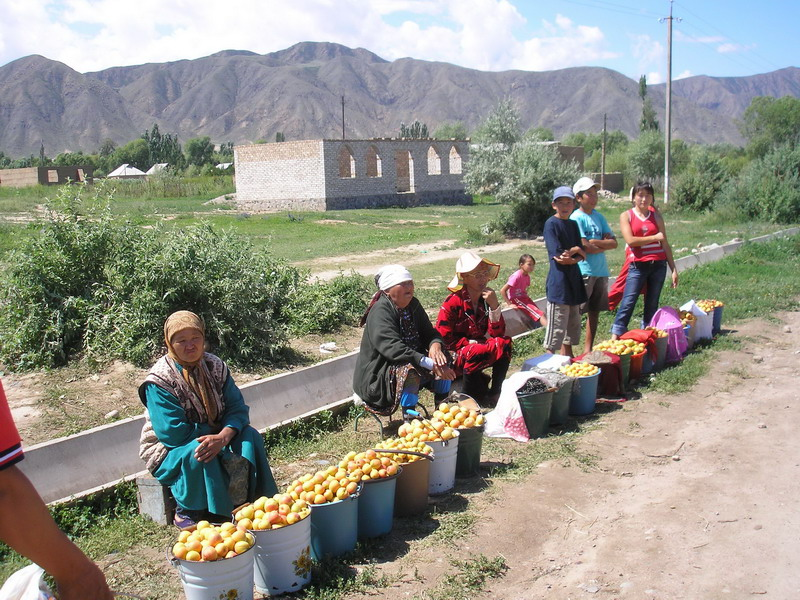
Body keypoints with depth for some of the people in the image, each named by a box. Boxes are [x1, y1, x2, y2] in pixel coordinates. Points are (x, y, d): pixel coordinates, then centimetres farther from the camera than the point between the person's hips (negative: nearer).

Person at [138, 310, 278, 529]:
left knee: (250, 437, -20)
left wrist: (223, 436, -31)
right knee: (198, 453, -36)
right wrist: (214, 432, -18)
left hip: (211, 437, 5)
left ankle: (254, 502, -11)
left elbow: (238, 409, -10)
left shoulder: (215, 366, -4)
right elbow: (174, 432, -24)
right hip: (170, 449, -5)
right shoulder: (159, 381, -20)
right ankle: (187, 512, -14)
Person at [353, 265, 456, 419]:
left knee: (443, 359, -10)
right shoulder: (380, 312, -20)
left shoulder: (413, 305, 5)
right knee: (410, 370, -34)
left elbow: (430, 333, 6)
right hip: (378, 375, -8)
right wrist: (431, 364, -38)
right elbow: (394, 349, -32)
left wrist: (435, 346, -20)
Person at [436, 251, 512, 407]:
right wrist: (471, 343, -18)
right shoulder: (453, 302, -15)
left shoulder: (487, 299, 0)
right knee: (473, 354, -36)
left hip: (479, 350, 5)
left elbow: (498, 333, -7)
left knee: (505, 343, -21)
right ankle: (468, 398, -14)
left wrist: (495, 306, -20)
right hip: (453, 355, -5)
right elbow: (443, 338, -15)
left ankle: (495, 393, -13)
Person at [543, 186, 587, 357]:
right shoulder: (551, 224, -9)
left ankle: (567, 356, 28)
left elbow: (582, 254, 5)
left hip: (573, 279, 8)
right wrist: (574, 250, -2)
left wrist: (571, 259, -15)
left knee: (573, 322, 15)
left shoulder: (573, 224, 12)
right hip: (558, 281, -8)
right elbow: (557, 253, -17)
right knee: (557, 325, -6)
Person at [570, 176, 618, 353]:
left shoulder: (599, 216, 13)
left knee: (594, 312, 12)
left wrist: (595, 242, -9)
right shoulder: (576, 218, -7)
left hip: (601, 271, 7)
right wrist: (604, 244, -2)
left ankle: (588, 349, 22)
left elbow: (614, 242, 6)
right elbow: (584, 247, -16)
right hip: (583, 271, -7)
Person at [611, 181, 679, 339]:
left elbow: (665, 244, 11)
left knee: (652, 304, 7)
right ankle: (615, 337, -12)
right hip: (638, 265, -3)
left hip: (659, 265, 3)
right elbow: (630, 240, -12)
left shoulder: (656, 216, 11)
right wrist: (655, 237, -6)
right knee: (628, 302, -11)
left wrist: (673, 269, 8)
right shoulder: (626, 216, 3)